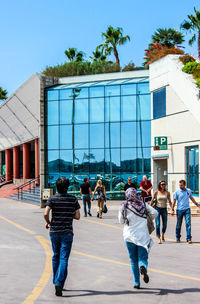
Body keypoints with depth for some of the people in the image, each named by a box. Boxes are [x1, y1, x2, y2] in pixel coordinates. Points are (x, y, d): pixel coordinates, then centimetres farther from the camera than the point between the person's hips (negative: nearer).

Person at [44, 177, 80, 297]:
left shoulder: (52, 199, -3)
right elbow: (77, 216, -1)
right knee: (64, 259, -5)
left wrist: (48, 222, 5)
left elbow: (46, 213, -15)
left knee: (56, 256, 19)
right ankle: (59, 283, -21)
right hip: (67, 232, -2)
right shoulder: (73, 199, -1)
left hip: (54, 232, 2)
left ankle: (56, 281, 27)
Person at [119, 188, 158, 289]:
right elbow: (154, 212, -2)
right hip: (143, 236, 0)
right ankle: (143, 267, -32)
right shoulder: (143, 204, 2)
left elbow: (121, 221, 1)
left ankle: (136, 283, 10)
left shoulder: (124, 206, -3)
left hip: (129, 236, 0)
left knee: (133, 260, 11)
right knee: (143, 257, 3)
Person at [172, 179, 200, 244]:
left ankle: (189, 238, -9)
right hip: (179, 210, -1)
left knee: (188, 223, -9)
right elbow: (174, 201, 0)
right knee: (179, 224, 7)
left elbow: (192, 198, 23)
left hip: (187, 209, 1)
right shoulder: (177, 192, -1)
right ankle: (178, 237, 24)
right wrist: (172, 209, -7)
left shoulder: (189, 191, 7)